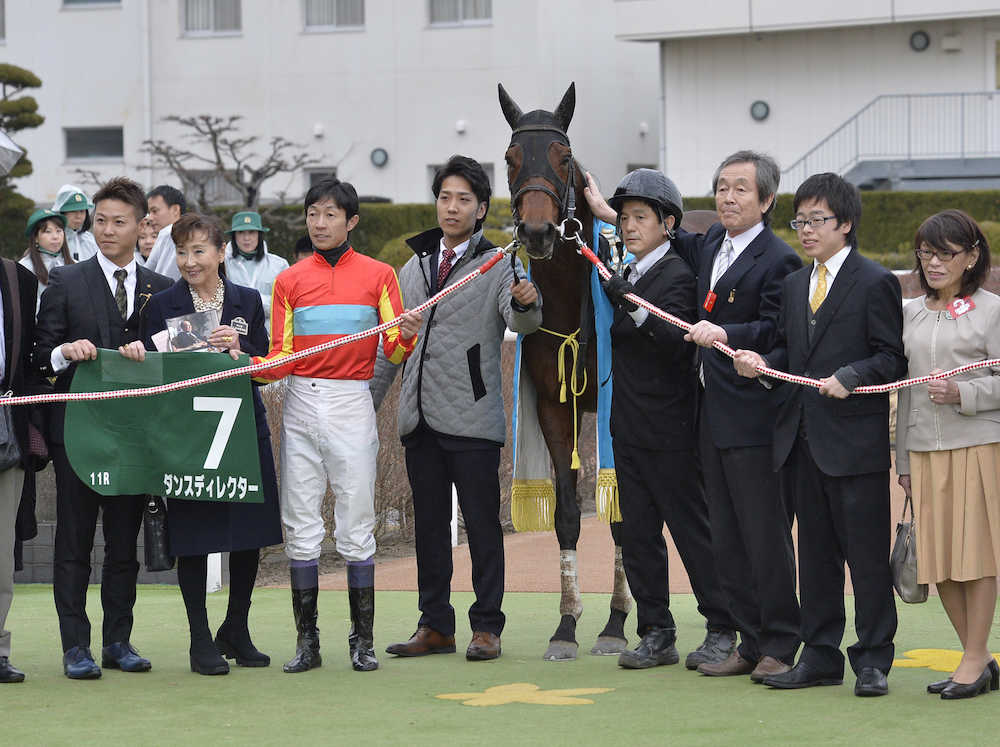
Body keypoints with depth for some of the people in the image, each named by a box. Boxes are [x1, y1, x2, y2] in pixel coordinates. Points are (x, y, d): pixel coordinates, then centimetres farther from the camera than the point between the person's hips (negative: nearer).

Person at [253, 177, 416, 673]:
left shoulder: (378, 275, 6)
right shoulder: (290, 281, 11)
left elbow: (396, 351, 3)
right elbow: (280, 358, 8)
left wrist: (403, 336, -19)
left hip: (352, 404, -2)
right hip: (300, 404, 2)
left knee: (356, 525, -3)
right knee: (300, 525, 2)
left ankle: (363, 640, 3)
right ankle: (307, 641, 7)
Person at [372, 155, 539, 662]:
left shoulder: (499, 267, -1)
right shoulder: (414, 267, 15)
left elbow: (521, 321, -20)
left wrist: (526, 303, -42)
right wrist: (367, 402, 16)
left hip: (473, 418, -5)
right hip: (420, 417, 5)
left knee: (482, 525, -1)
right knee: (429, 524, 10)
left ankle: (486, 626, 5)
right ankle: (435, 625, 16)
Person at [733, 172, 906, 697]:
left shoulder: (875, 283, -5)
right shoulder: (794, 285, 17)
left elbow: (892, 359, -7)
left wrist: (849, 377, -21)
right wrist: (761, 361, -1)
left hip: (856, 440, -7)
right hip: (804, 438, 7)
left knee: (867, 552, -2)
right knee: (815, 552, 12)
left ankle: (873, 660, 4)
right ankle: (820, 656, 19)